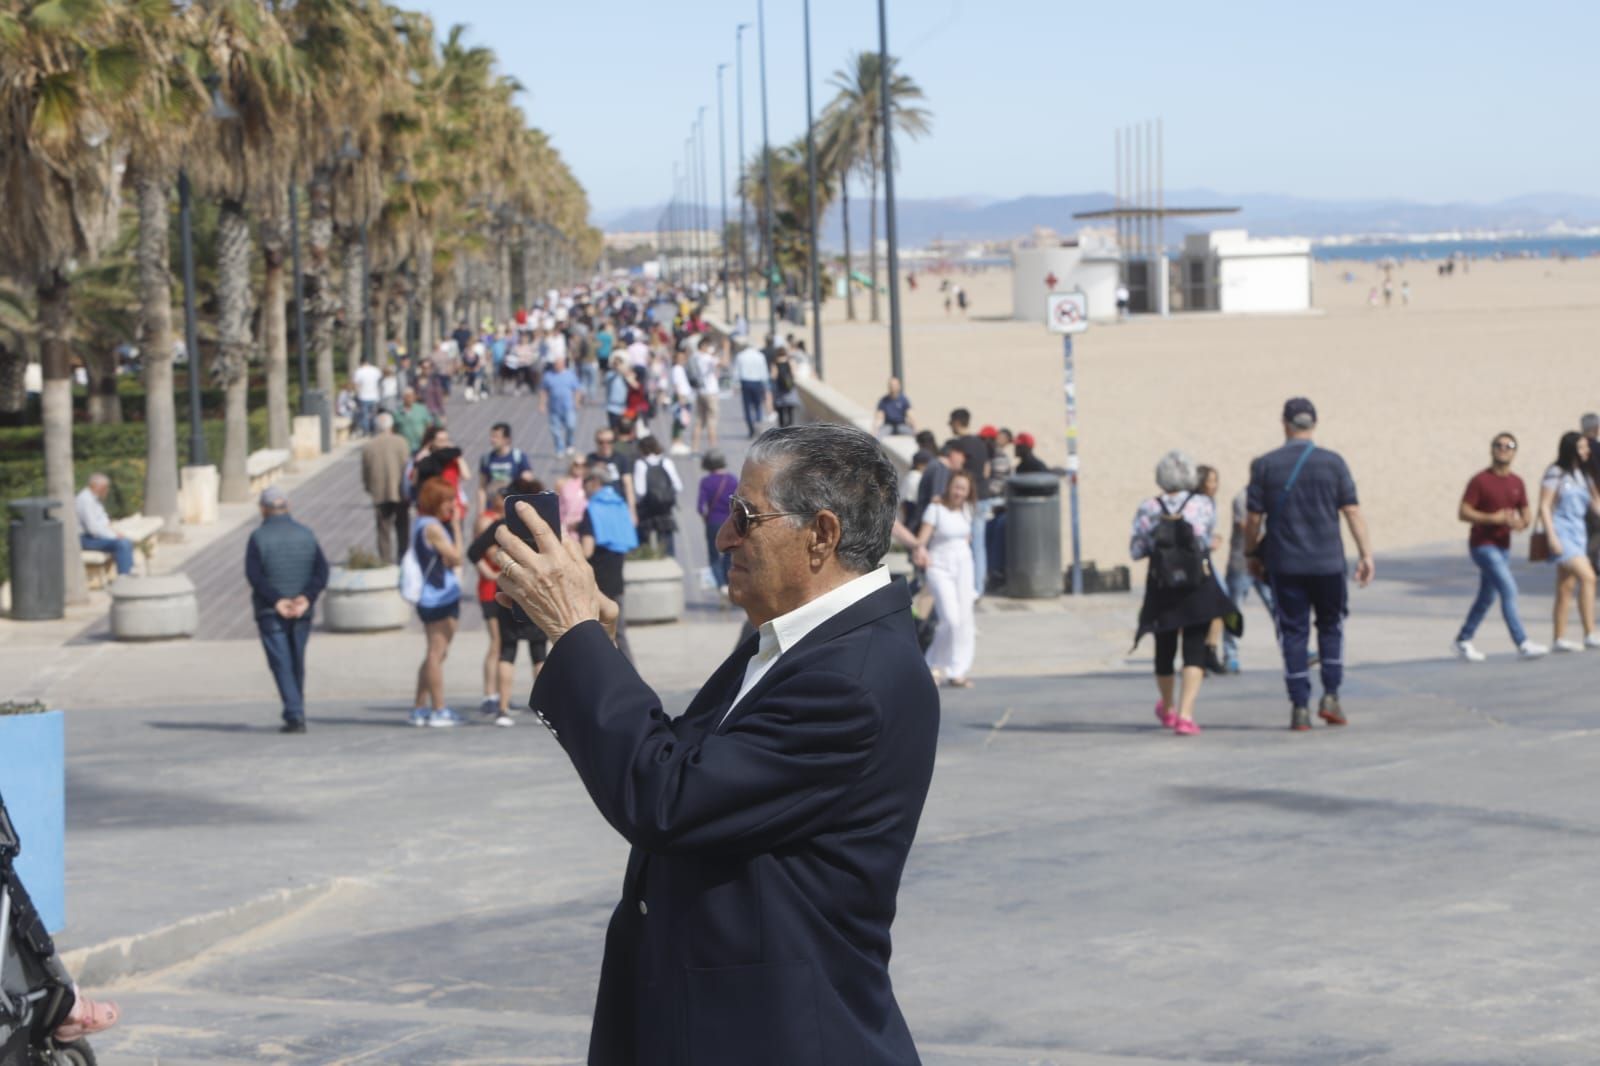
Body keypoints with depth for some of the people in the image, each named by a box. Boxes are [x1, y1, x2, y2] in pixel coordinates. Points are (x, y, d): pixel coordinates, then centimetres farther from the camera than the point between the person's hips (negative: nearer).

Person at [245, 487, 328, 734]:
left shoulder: (258, 537, -5)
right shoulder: (306, 535, 6)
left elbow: (254, 574, -16)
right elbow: (321, 571, -4)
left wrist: (276, 600, -18)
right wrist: (306, 598, -14)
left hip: (270, 612, -4)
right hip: (301, 612, 4)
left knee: (282, 664, -4)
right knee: (297, 664, 16)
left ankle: (294, 716, -16)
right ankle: (297, 714, 22)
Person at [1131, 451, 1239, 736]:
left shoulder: (1147, 509, -5)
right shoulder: (1203, 504, -4)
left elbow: (1136, 550, -3)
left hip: (1161, 589, 2)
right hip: (1199, 586, -2)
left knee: (1164, 649, 17)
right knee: (1194, 649, -3)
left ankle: (1167, 708, 39)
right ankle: (1185, 714, -18)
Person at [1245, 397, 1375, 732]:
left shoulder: (1265, 465, -1)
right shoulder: (1333, 462, -1)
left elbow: (1254, 518, 0)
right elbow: (1352, 511, -3)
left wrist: (1252, 554, 14)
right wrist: (1365, 554, 0)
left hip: (1284, 564, 0)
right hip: (1327, 562, 0)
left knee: (1293, 632, 4)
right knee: (1330, 626, 16)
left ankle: (1300, 707, 0)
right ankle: (1330, 696, 6)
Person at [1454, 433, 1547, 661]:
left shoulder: (1517, 483, 9)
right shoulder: (1480, 480, -10)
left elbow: (1525, 514, 14)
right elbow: (1462, 512, -14)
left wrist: (1521, 523, -10)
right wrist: (1493, 518, -23)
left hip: (1503, 546, 7)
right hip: (1482, 545, -7)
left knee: (1487, 597, 13)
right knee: (1509, 589, -16)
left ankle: (1463, 642, 25)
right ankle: (1522, 644, -16)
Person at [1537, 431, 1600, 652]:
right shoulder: (1556, 474, -7)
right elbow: (1544, 506, -11)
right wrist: (1552, 537, -17)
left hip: (1578, 533, 8)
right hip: (1561, 532, -8)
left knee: (1567, 587, 8)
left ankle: (1559, 639, 12)